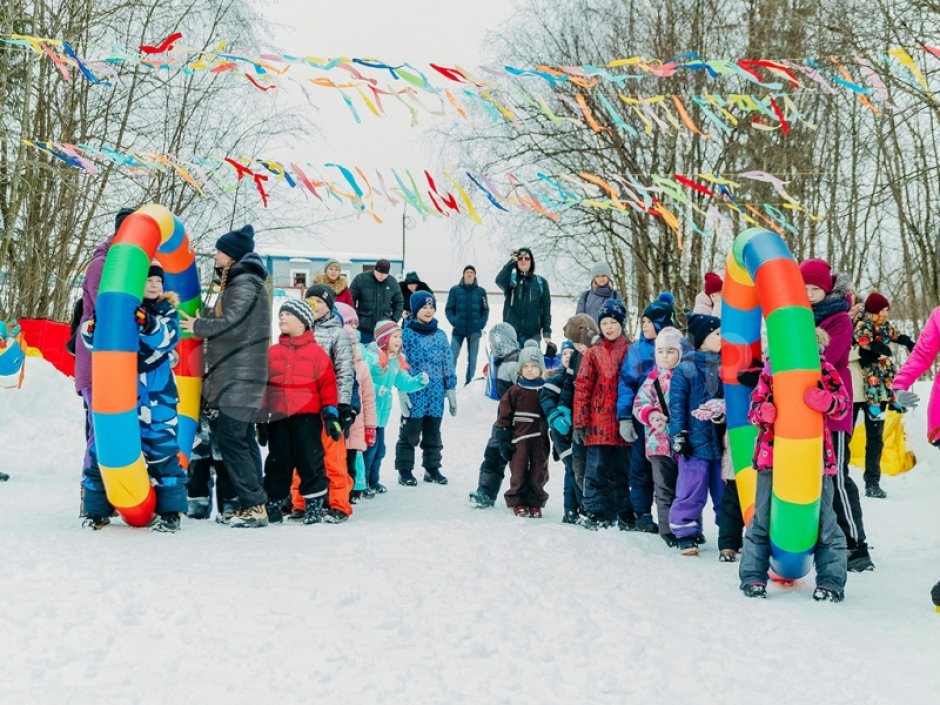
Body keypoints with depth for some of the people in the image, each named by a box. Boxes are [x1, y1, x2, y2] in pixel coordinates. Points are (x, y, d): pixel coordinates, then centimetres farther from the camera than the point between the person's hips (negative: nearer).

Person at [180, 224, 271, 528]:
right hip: (234, 374, 11)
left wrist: (198, 326, -7)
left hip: (239, 377, -11)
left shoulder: (244, 283, -11)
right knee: (242, 438, 9)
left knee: (230, 437, -13)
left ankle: (253, 505, -13)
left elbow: (231, 324, -19)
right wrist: (204, 314, 7)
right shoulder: (237, 281, 21)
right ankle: (253, 504, 12)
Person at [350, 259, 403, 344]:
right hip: (364, 327, -2)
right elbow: (351, 300, -2)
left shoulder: (392, 282, 3)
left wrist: (394, 321, 3)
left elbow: (398, 303, 11)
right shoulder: (361, 279, -5)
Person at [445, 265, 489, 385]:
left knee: (472, 359, 6)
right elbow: (449, 309, 3)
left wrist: (481, 324, -6)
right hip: (458, 330, -1)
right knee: (452, 357, -8)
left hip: (475, 331, 1)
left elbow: (485, 310, 7)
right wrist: (454, 322, -11)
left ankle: (469, 384, 15)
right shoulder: (455, 290, 1)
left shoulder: (481, 291, 5)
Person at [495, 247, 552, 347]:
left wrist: (547, 332, -2)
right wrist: (512, 261, -14)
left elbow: (546, 308, 6)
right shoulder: (510, 279, 8)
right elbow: (499, 280, -17)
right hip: (511, 333, 0)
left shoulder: (541, 282, 8)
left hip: (533, 334, 0)